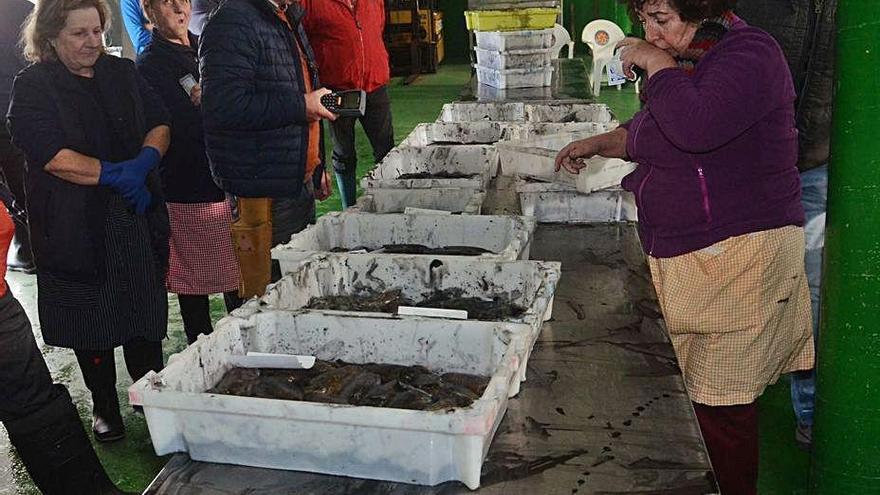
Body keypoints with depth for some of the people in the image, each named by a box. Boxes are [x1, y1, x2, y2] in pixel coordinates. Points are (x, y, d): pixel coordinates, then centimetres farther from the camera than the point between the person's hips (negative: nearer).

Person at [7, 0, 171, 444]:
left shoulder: (122, 73, 9)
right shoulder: (32, 87, -6)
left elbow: (159, 124, 5)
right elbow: (51, 155, -17)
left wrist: (145, 161, -15)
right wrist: (116, 175, -20)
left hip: (138, 217, 4)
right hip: (75, 228, -3)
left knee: (145, 305, 11)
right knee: (91, 319, 8)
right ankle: (104, 405, 26)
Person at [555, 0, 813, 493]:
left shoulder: (749, 54, -14)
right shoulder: (689, 61, 14)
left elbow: (695, 128, -33)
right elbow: (649, 134, 30)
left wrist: (656, 63, -20)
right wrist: (599, 143, 17)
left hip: (737, 254, -9)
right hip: (684, 256, 9)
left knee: (720, 400, -2)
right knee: (697, 385, 15)